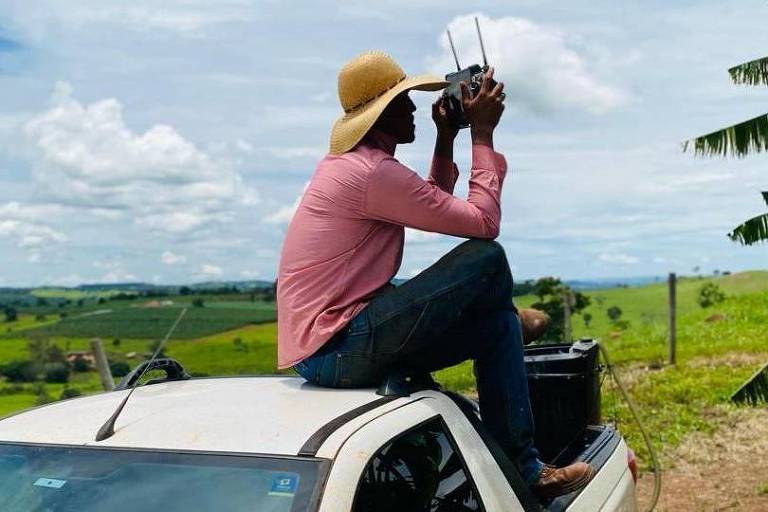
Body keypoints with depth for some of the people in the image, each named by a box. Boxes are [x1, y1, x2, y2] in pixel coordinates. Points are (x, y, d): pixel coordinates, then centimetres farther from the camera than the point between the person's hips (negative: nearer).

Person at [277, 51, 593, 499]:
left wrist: (446, 138, 16)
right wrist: (483, 134, -6)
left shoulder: (348, 163, 15)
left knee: (497, 326, 13)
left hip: (323, 351, 11)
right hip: (339, 352, -11)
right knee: (488, 257, -13)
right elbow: (483, 222, -14)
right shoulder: (374, 172, -19)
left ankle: (525, 469, 18)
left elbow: (435, 205, 26)